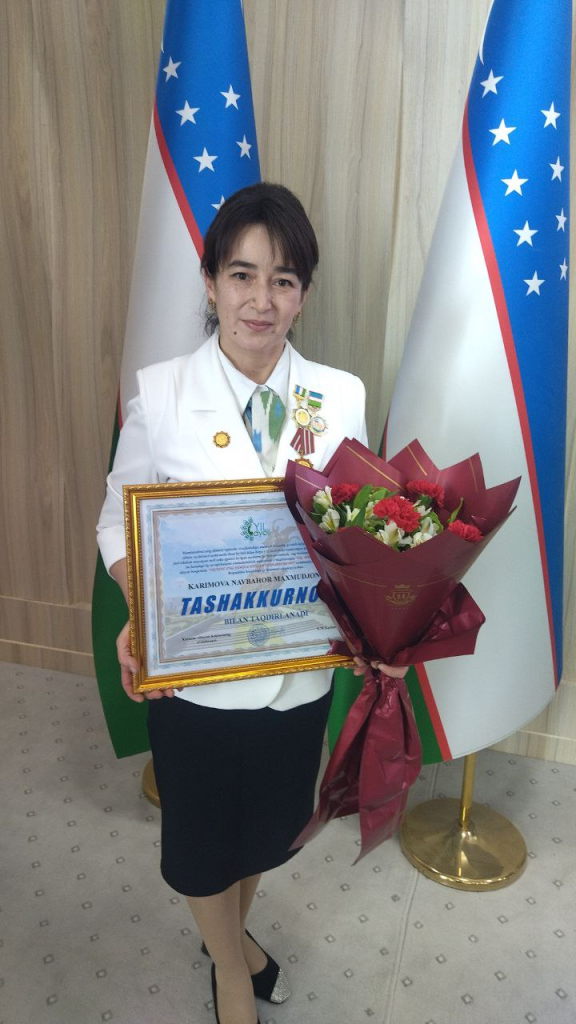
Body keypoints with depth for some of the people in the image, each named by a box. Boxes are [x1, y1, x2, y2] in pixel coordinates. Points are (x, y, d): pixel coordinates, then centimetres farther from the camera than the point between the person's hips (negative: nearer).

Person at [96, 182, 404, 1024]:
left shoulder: (341, 397, -7)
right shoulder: (159, 393, -13)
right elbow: (119, 521, -5)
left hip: (300, 668, 3)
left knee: (270, 824, 27)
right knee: (204, 835, 21)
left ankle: (235, 931, 63)